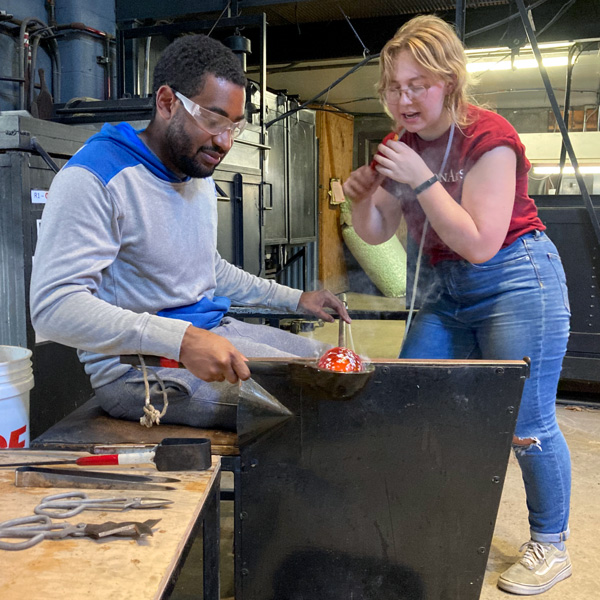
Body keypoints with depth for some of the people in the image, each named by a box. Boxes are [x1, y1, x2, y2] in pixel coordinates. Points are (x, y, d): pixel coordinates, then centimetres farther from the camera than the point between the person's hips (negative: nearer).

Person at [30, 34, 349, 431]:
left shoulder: (201, 176, 14)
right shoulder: (95, 179, -16)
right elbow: (54, 306, -25)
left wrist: (296, 298, 20)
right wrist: (182, 340, -36)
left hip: (211, 334, 9)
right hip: (136, 362, -9)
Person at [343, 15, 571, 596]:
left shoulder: (488, 138, -17)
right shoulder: (399, 145, 4)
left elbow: (480, 243, -24)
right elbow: (377, 234, 7)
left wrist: (422, 179, -26)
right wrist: (362, 198, -13)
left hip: (516, 281, -7)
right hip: (447, 288, 7)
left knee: (526, 424, -3)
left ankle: (551, 546, 20)